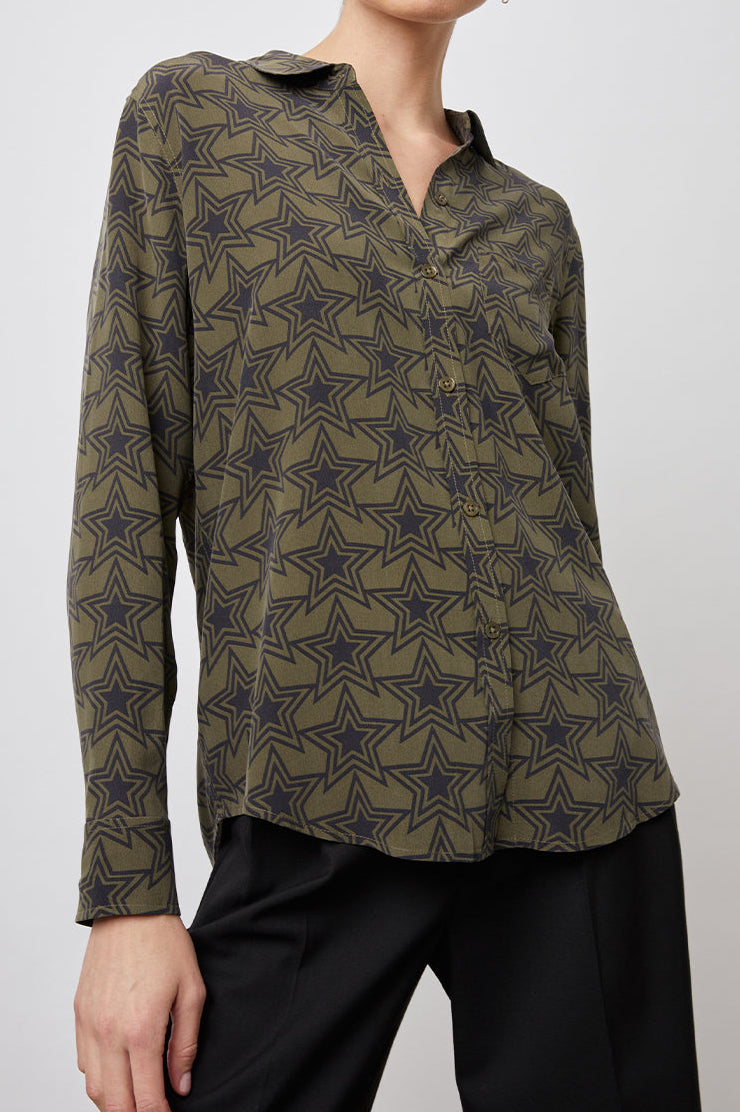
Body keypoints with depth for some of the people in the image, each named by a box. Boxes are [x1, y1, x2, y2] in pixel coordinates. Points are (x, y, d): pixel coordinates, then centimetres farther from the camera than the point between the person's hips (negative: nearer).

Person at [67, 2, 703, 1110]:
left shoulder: (536, 220, 16)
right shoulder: (191, 112, 6)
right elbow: (124, 486, -2)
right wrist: (127, 882, -8)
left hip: (573, 784, 4)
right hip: (321, 800, -3)